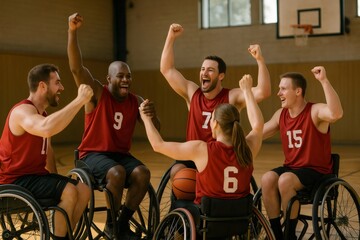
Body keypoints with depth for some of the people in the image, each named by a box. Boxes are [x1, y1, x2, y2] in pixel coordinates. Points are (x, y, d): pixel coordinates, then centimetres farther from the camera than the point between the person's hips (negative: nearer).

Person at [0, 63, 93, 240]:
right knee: (69, 192, -25)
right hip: (15, 180, -9)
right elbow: (47, 129, -44)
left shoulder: (42, 113, 12)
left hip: (35, 174, 9)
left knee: (84, 191, 0)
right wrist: (79, 100, -39)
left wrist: (56, 180, 11)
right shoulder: (23, 111, -21)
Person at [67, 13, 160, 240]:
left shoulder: (136, 101, 4)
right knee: (117, 172, -34)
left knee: (142, 173, -25)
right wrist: (73, 32, -34)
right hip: (93, 154, -4)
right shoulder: (97, 93, -7)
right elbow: (77, 67, -22)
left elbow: (155, 131, 0)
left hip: (121, 154, 4)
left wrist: (152, 116, -25)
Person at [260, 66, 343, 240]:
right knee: (267, 179, -22)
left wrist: (324, 81, -41)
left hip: (316, 171, -6)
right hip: (290, 168, 6)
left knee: (285, 180, -32)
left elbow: (336, 114, -37)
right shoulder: (281, 114, 6)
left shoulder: (315, 111, -14)